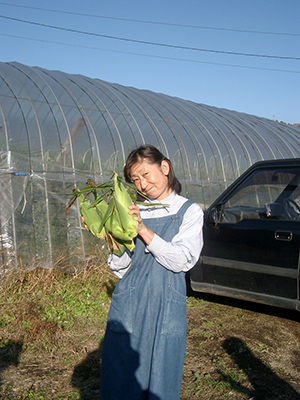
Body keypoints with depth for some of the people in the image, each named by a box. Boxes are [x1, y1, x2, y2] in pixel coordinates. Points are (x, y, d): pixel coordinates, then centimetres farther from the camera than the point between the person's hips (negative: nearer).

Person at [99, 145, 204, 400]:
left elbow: (181, 261, -10)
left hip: (165, 305, -2)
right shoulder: (134, 211, 8)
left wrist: (143, 229, -17)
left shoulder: (189, 211, 2)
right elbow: (121, 270, 6)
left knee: (160, 378, 6)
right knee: (121, 379, 8)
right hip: (129, 303, 2)